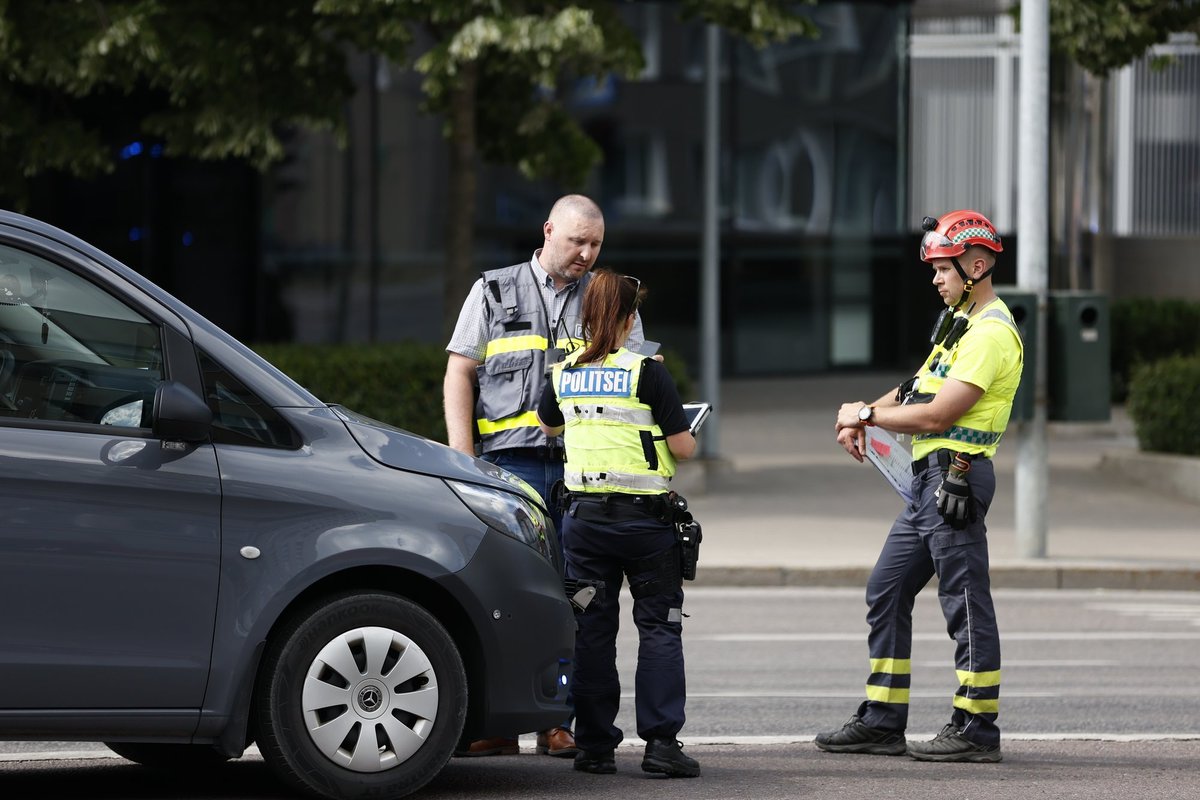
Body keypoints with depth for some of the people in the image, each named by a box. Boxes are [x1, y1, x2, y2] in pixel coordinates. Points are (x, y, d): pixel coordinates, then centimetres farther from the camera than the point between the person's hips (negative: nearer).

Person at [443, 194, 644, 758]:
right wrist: (463, 459, -3)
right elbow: (459, 375, 8)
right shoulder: (494, 292, 11)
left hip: (583, 471, 1)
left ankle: (557, 722, 7)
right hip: (509, 463, -1)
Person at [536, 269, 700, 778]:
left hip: (583, 516, 4)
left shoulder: (564, 374, 4)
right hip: (644, 516, -4)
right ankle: (660, 740, -5)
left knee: (592, 627, 8)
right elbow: (683, 447, -9)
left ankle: (594, 745, 7)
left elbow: (548, 427, 24)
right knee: (659, 626, 3)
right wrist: (671, 434, 12)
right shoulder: (645, 372, -10)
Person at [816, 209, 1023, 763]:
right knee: (886, 592, 11)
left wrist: (866, 415, -6)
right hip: (930, 480, 11)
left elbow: (937, 414, -18)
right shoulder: (960, 322, 19)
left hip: (957, 475, -11)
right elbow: (921, 388, 21)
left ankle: (977, 730, -1)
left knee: (965, 603, -6)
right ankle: (882, 722, 15)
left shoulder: (991, 333, -14)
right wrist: (861, 416, 4)